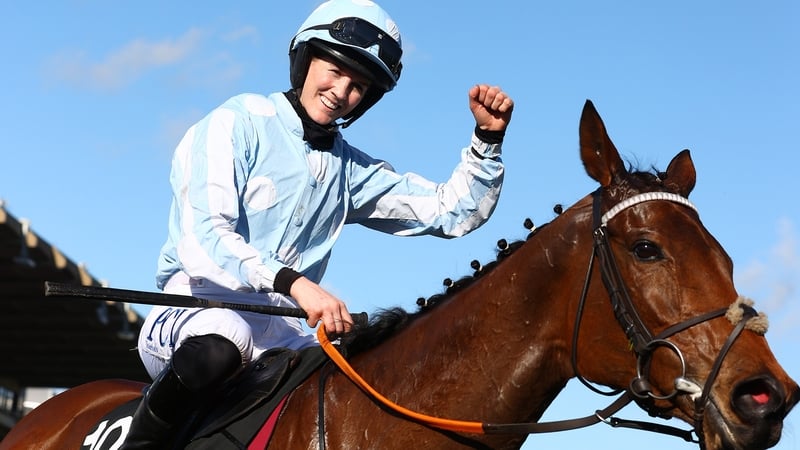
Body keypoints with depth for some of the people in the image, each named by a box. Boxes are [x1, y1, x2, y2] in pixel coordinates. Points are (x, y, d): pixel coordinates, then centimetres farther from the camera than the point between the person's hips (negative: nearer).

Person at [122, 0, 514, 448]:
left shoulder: (350, 169, 15)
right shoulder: (238, 124, -4)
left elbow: (451, 212, 17)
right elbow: (203, 242, -19)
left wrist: (488, 139, 1)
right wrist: (294, 283, -33)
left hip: (279, 331, 6)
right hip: (199, 308, -6)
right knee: (219, 346, -41)